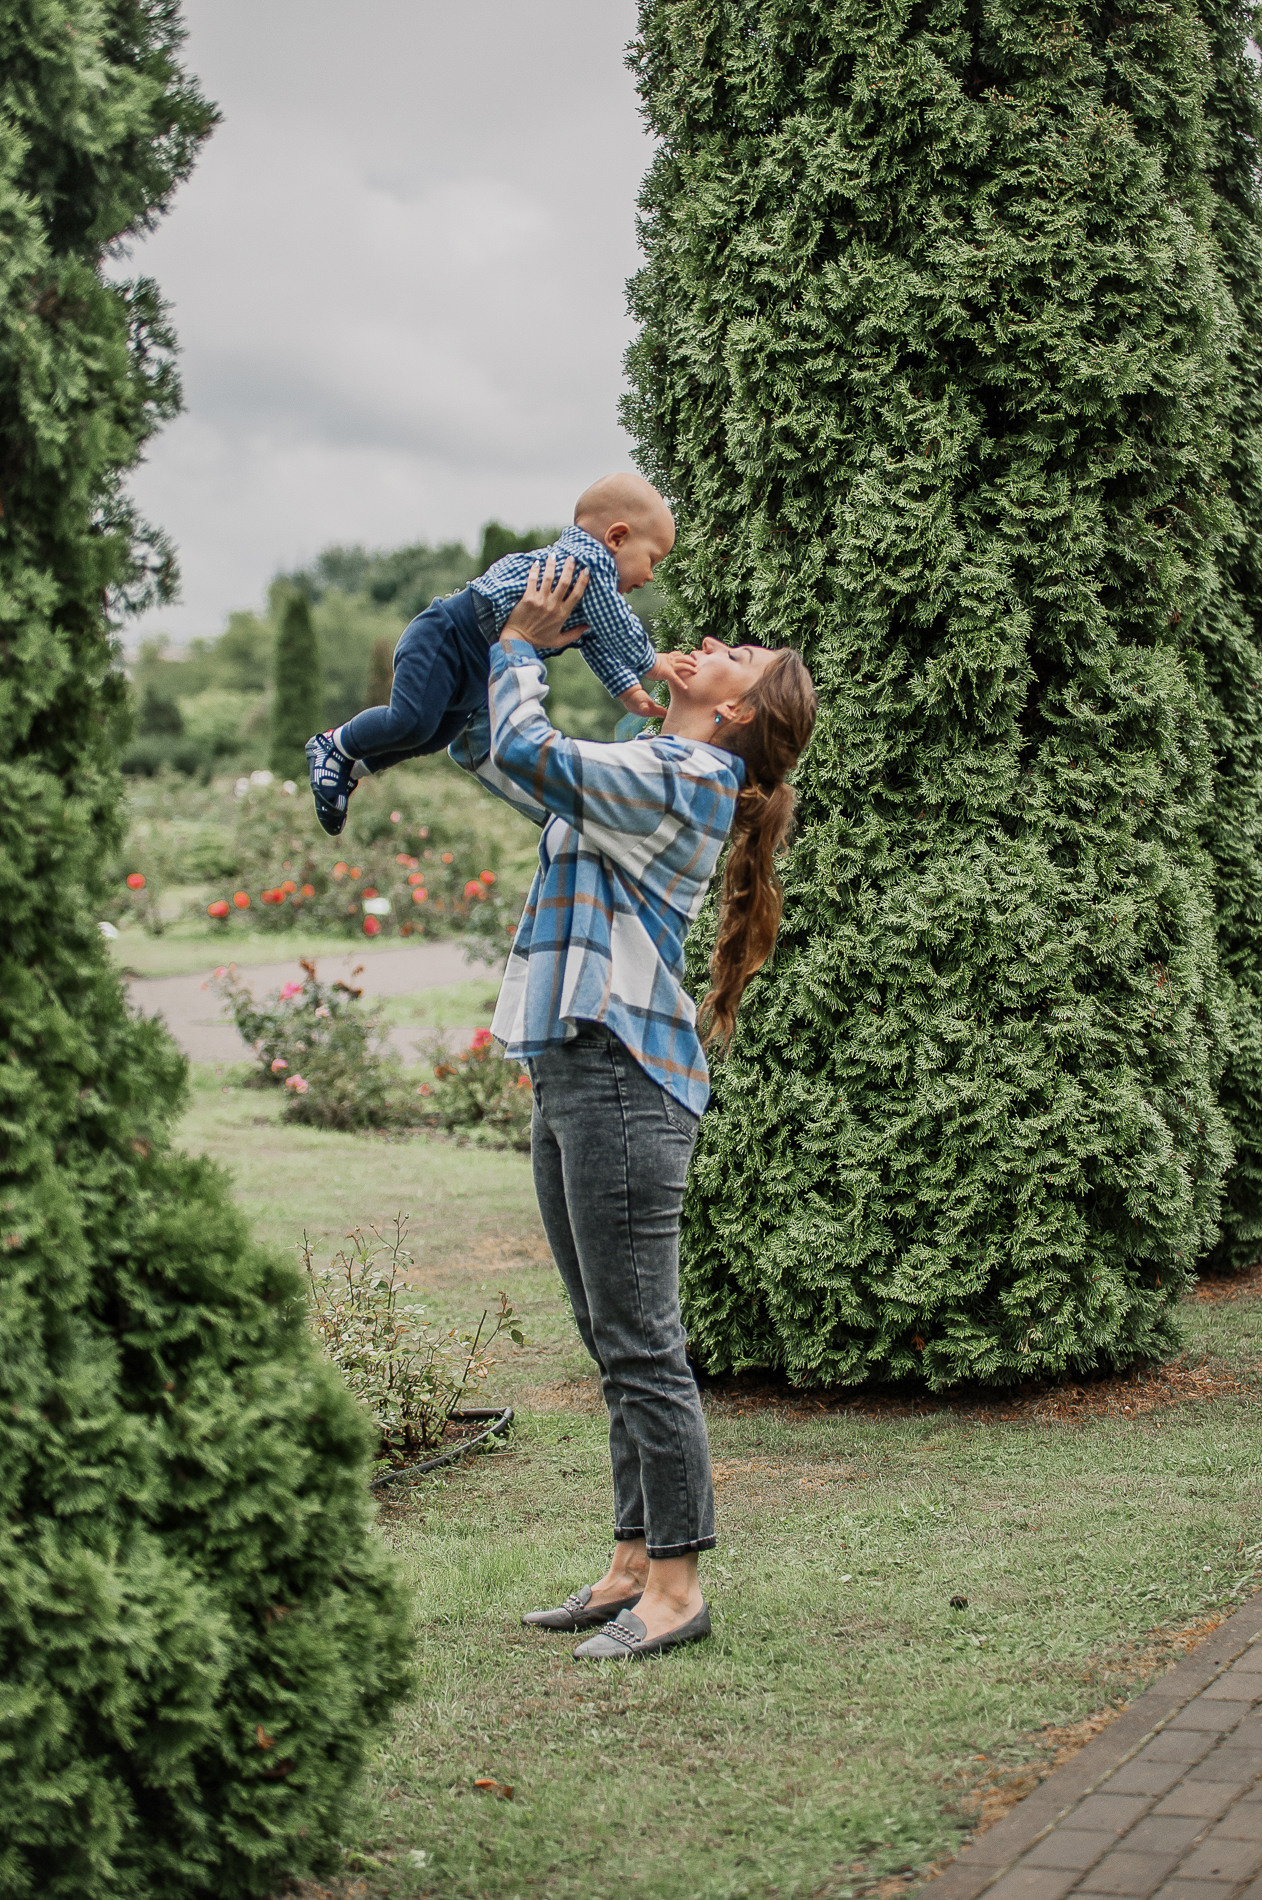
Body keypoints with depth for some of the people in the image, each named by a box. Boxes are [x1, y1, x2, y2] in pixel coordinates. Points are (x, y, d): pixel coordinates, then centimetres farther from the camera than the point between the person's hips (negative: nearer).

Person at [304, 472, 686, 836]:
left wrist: (627, 690, 16)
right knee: (411, 723, -21)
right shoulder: (589, 560, -20)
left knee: (436, 735, 17)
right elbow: (616, 631, -23)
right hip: (445, 639, -11)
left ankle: (350, 768, 28)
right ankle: (335, 746, -1)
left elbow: (595, 643, 21)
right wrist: (651, 664, -9)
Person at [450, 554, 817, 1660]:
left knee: (641, 1346, -5)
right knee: (617, 1347, 13)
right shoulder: (639, 776, 19)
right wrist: (521, 645, 16)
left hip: (621, 1080, -10)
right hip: (571, 1073, 10)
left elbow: (525, 752, -17)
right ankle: (636, 1564, 20)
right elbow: (481, 748, 27)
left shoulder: (679, 778, -10)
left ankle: (677, 1585, 2)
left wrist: (524, 645, 0)